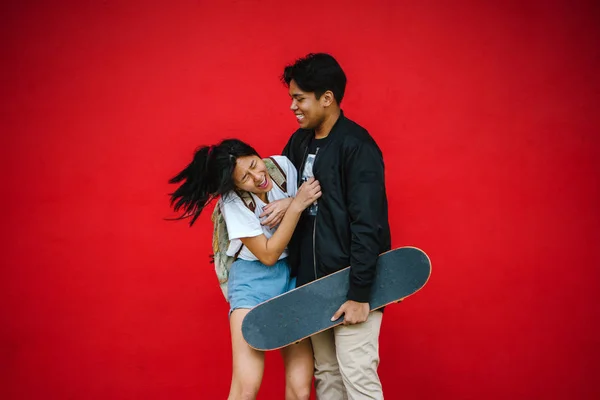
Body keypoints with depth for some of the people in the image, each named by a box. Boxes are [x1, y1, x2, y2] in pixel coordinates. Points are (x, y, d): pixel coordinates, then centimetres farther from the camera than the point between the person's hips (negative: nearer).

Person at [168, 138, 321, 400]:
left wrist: (287, 204, -16)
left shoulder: (282, 165, -6)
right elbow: (268, 255, -16)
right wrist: (296, 205, -22)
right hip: (254, 278, -3)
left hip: (294, 274, 4)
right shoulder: (233, 201, -15)